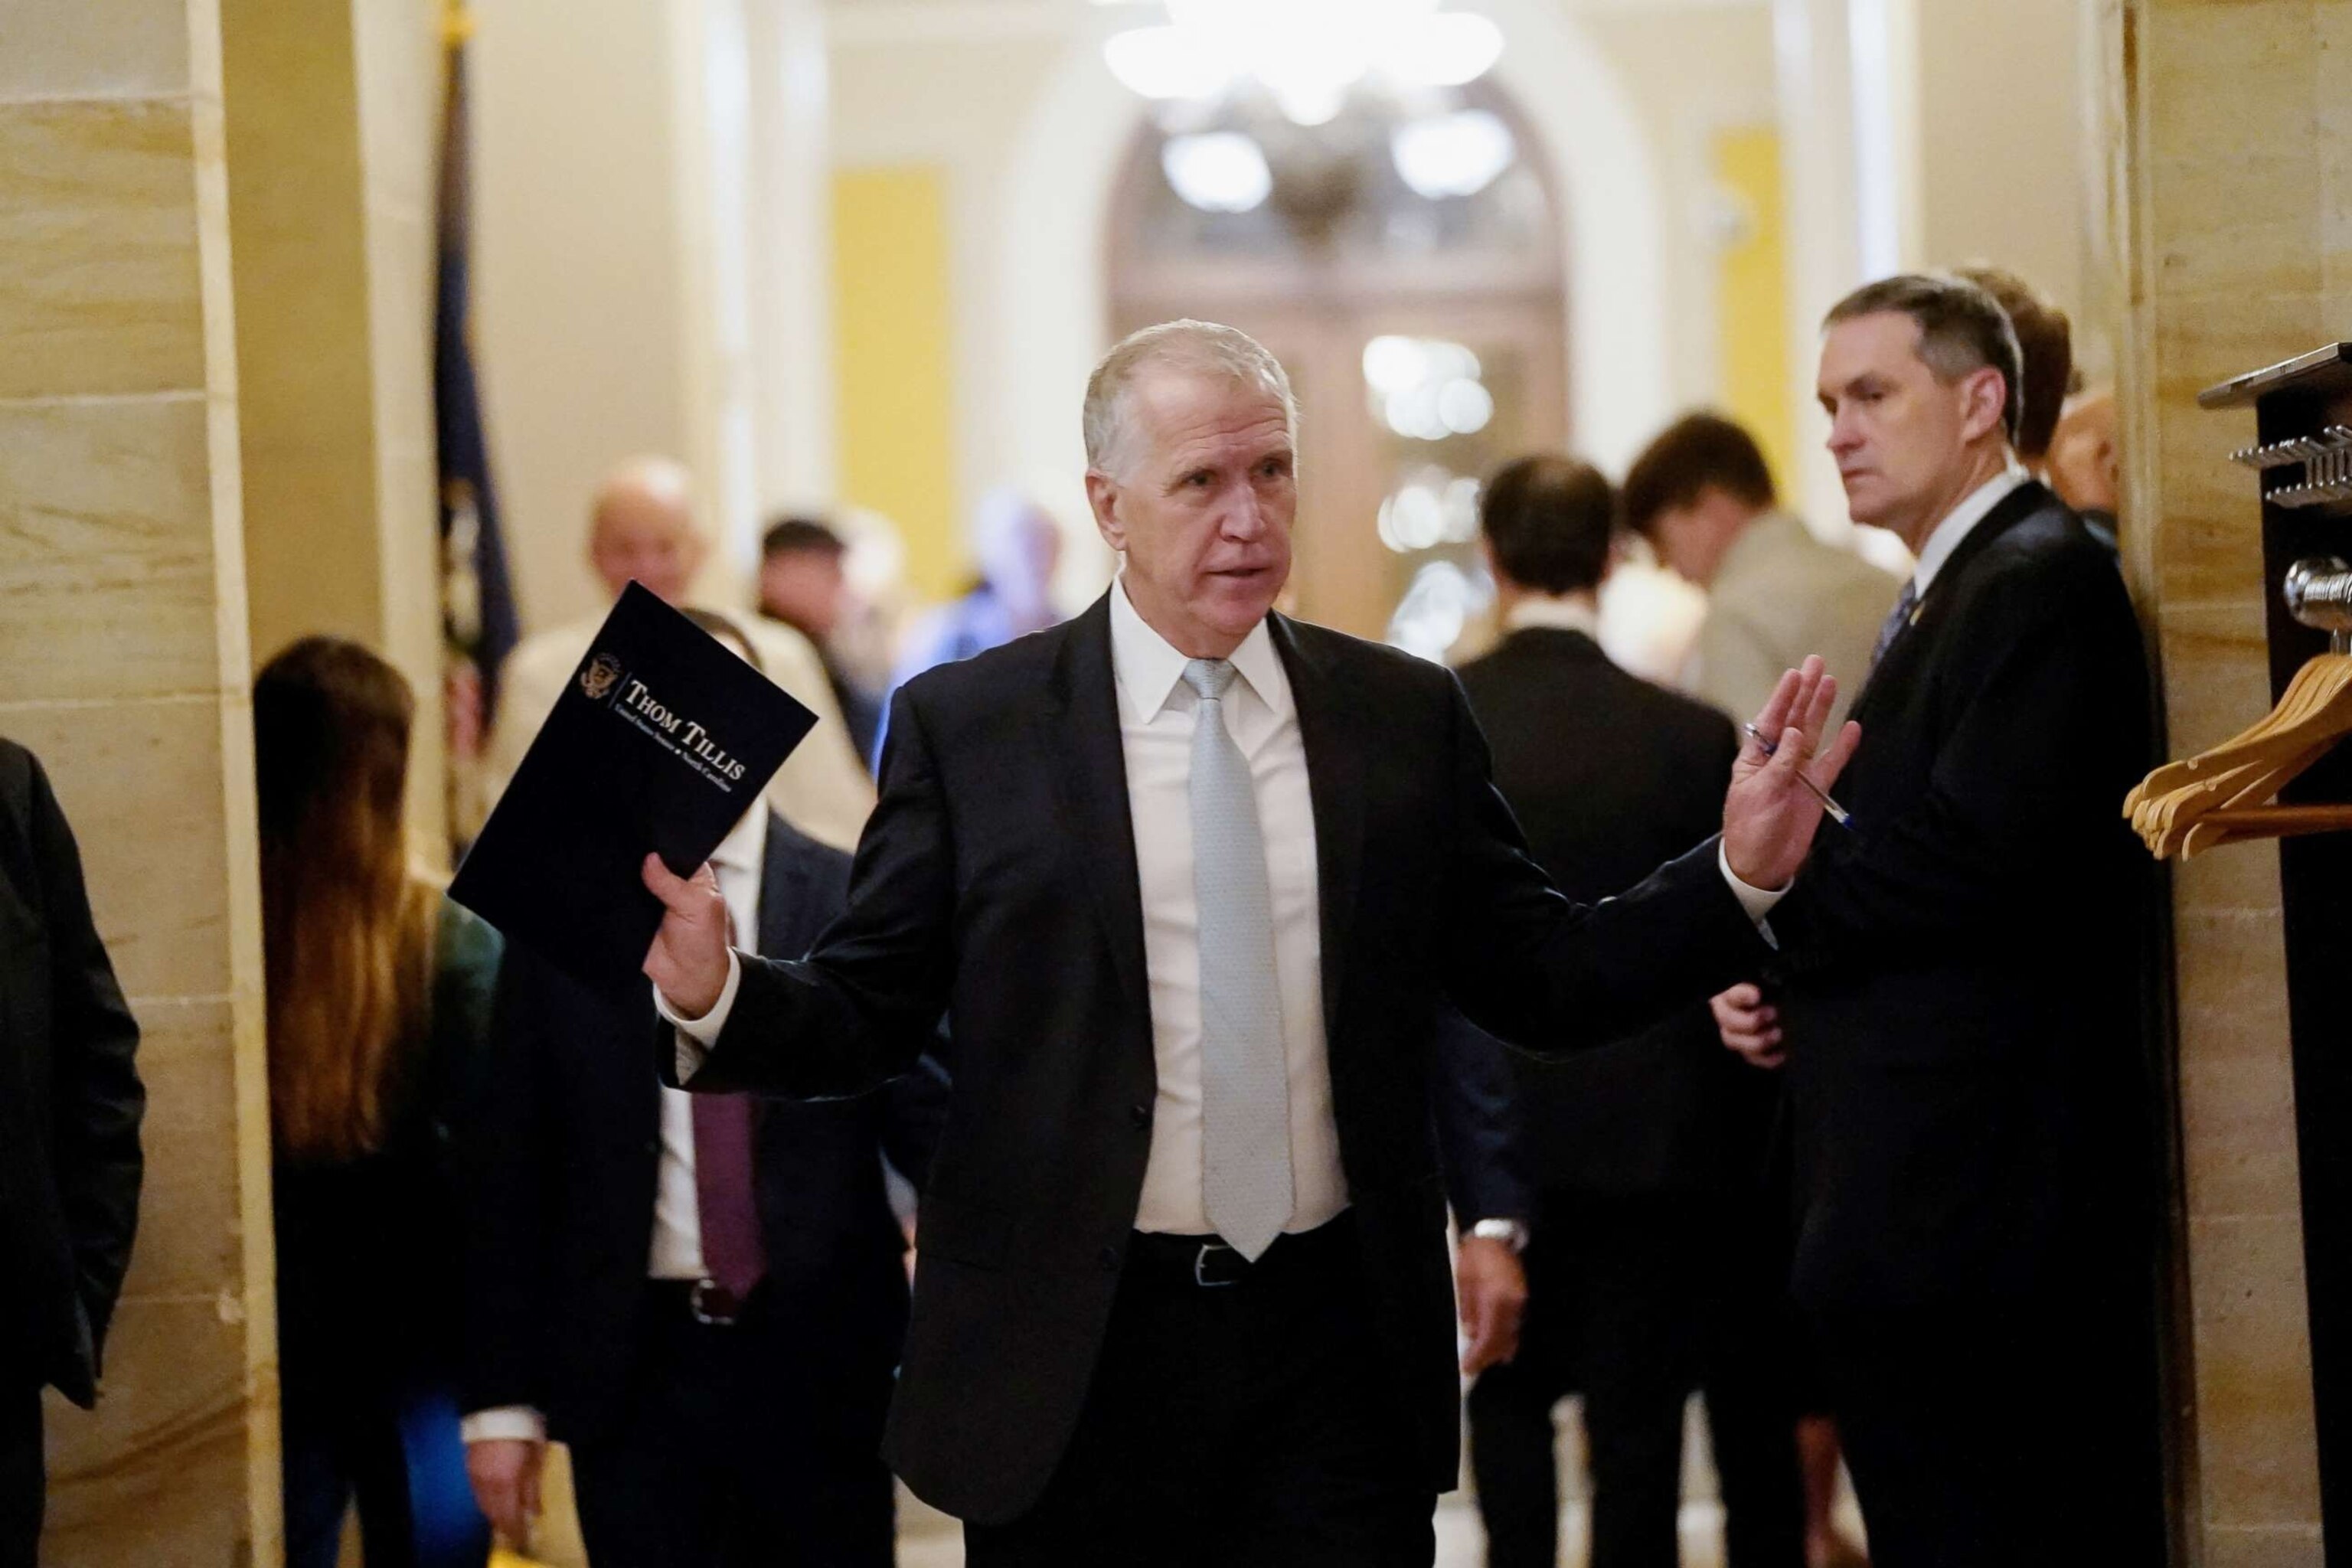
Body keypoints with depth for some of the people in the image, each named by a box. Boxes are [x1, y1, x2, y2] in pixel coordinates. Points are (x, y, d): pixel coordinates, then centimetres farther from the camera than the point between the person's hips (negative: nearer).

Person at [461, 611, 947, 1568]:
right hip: (634, 1372, 0)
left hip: (818, 1369, 0)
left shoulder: (857, 905, 1)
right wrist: (502, 1399, 0)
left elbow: (926, 1111, -3)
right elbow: (507, 1173, 4)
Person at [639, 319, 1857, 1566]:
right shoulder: (964, 724, 0)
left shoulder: (1409, 716, 7)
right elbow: (866, 1015, 0)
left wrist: (1736, 877, -3)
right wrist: (717, 998, -20)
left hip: (1337, 1336, 2)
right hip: (1069, 1358, -2)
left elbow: (1540, 983, 10)